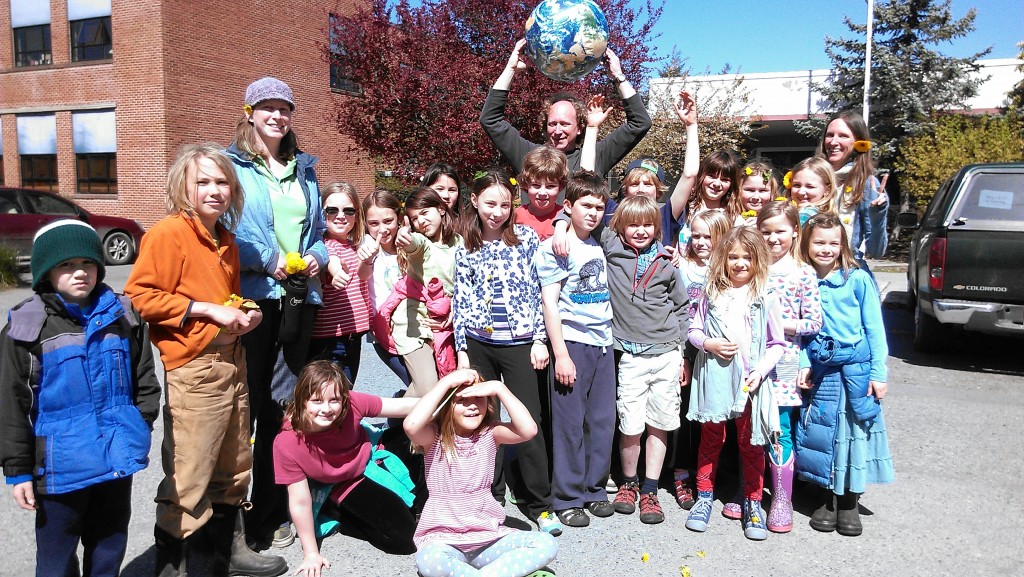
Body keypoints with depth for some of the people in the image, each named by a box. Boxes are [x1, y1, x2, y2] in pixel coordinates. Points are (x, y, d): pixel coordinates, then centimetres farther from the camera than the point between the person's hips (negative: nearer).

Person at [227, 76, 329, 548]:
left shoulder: (305, 168, 18)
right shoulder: (231, 164, 1)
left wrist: (315, 256, 0)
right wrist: (269, 260, -16)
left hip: (299, 297, 5)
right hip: (251, 296, -5)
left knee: (283, 406, 10)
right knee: (246, 404, -2)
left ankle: (271, 515, 23)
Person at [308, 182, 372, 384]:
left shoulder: (356, 245, 13)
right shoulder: (324, 244, -9)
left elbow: (364, 274, -4)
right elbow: (331, 259, -32)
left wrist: (366, 259, -27)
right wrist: (336, 271, -56)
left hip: (353, 333, 8)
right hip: (328, 337, -7)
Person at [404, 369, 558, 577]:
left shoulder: (490, 434, -1)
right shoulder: (434, 437, -7)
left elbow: (528, 429, -20)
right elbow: (411, 425, -32)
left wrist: (498, 388, -21)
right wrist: (447, 381, -26)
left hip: (488, 537, 3)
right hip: (443, 540, -2)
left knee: (546, 544, -18)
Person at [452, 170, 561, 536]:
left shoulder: (526, 239, -1)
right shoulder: (466, 250, 6)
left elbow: (540, 292, -2)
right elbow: (461, 302, 6)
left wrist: (540, 340, -6)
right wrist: (462, 350, 2)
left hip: (521, 344, -2)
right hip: (479, 344, 2)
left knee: (528, 421, 1)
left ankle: (540, 504, 14)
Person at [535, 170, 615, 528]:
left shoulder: (601, 248, 13)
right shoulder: (554, 248, -5)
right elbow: (549, 304, -9)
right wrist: (560, 354, -13)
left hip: (603, 342, 6)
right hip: (572, 342, -6)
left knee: (603, 420, 9)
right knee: (570, 422, 0)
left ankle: (594, 489, 24)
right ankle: (567, 498, 13)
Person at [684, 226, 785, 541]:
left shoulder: (765, 298, -2)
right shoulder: (712, 294, 2)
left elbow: (777, 343, 1)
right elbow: (693, 330, 8)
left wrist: (761, 370, -12)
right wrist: (709, 343, -11)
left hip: (749, 382, -1)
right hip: (713, 377, 1)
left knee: (751, 444, 8)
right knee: (710, 439, 12)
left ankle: (752, 503, 23)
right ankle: (704, 497, 26)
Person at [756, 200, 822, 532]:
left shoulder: (803, 274, -4)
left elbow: (814, 323, -5)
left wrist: (777, 323, -14)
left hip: (783, 361, -3)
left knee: (779, 431, 1)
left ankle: (782, 500, 15)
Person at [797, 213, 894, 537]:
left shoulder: (858, 279, -4)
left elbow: (874, 328, -3)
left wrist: (878, 373, -6)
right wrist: (804, 364, -4)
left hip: (858, 367, -2)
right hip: (821, 369, 2)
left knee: (856, 429, 4)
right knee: (822, 431, 6)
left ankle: (850, 503, 20)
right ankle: (826, 499, 23)